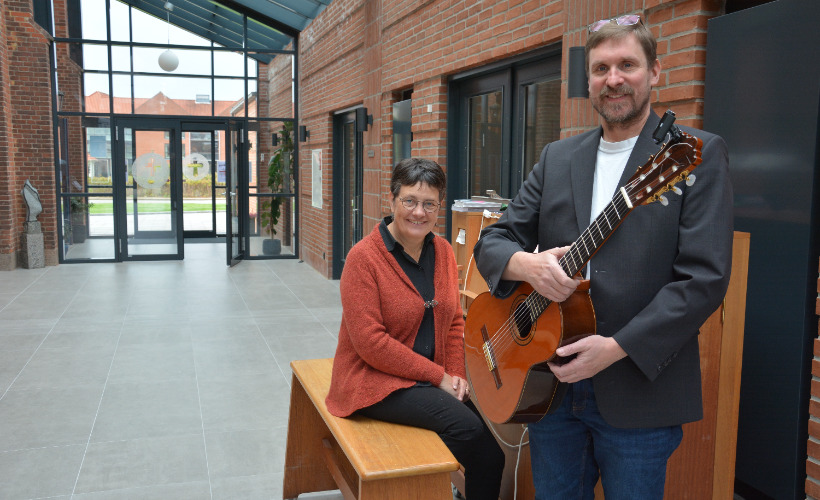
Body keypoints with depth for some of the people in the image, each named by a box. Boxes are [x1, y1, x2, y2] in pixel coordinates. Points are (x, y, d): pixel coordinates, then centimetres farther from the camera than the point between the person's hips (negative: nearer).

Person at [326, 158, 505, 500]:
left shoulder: (442, 251, 6)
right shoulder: (364, 257, -14)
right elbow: (370, 343, -18)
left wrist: (456, 374, -2)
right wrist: (439, 377, -16)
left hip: (435, 377, 6)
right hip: (376, 381, -6)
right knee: (467, 427, -25)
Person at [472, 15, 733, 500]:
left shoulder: (698, 154, -5)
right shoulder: (557, 158, 10)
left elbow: (705, 277, -13)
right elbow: (491, 243, 7)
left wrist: (618, 346, -19)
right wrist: (527, 264, -16)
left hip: (638, 394, -4)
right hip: (550, 383, 5)